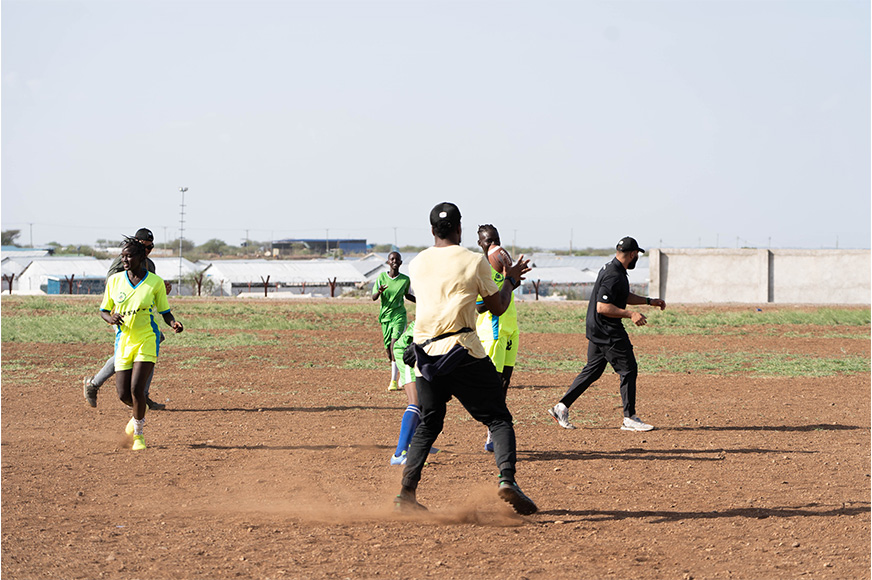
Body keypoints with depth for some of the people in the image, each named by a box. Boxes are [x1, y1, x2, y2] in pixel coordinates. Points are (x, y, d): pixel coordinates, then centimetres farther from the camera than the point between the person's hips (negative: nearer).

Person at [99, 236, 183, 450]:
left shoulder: (155, 282, -3)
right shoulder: (114, 280, 3)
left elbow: (165, 312, 5)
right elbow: (104, 311, 10)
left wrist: (174, 323, -17)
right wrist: (110, 318, -14)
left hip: (147, 340, -3)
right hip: (124, 341, 3)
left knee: (136, 389, -17)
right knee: (123, 394, 0)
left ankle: (138, 434, 3)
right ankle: (139, 414, 37)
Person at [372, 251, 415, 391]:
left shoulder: (405, 280, 1)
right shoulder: (382, 277, 1)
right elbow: (374, 297, -1)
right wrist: (380, 292, -23)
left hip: (399, 314, -2)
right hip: (385, 315, 2)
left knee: (395, 343, -18)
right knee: (389, 347, 1)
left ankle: (393, 381, -21)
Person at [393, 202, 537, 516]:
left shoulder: (417, 264, 12)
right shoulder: (474, 261, 0)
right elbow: (498, 307, 7)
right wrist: (510, 280, 25)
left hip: (425, 354, 4)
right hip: (464, 352, -4)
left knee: (428, 425, 17)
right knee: (498, 418, 2)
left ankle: (406, 493, 7)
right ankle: (507, 478, -19)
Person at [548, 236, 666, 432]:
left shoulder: (611, 269, 13)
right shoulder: (614, 276, -21)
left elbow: (625, 297, 26)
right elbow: (602, 307, -26)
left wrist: (649, 301, 21)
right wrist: (630, 314, -25)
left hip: (596, 329, 11)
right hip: (607, 332, -11)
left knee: (593, 370, 15)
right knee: (628, 370, -3)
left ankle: (562, 407, 13)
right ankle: (630, 418, 1)